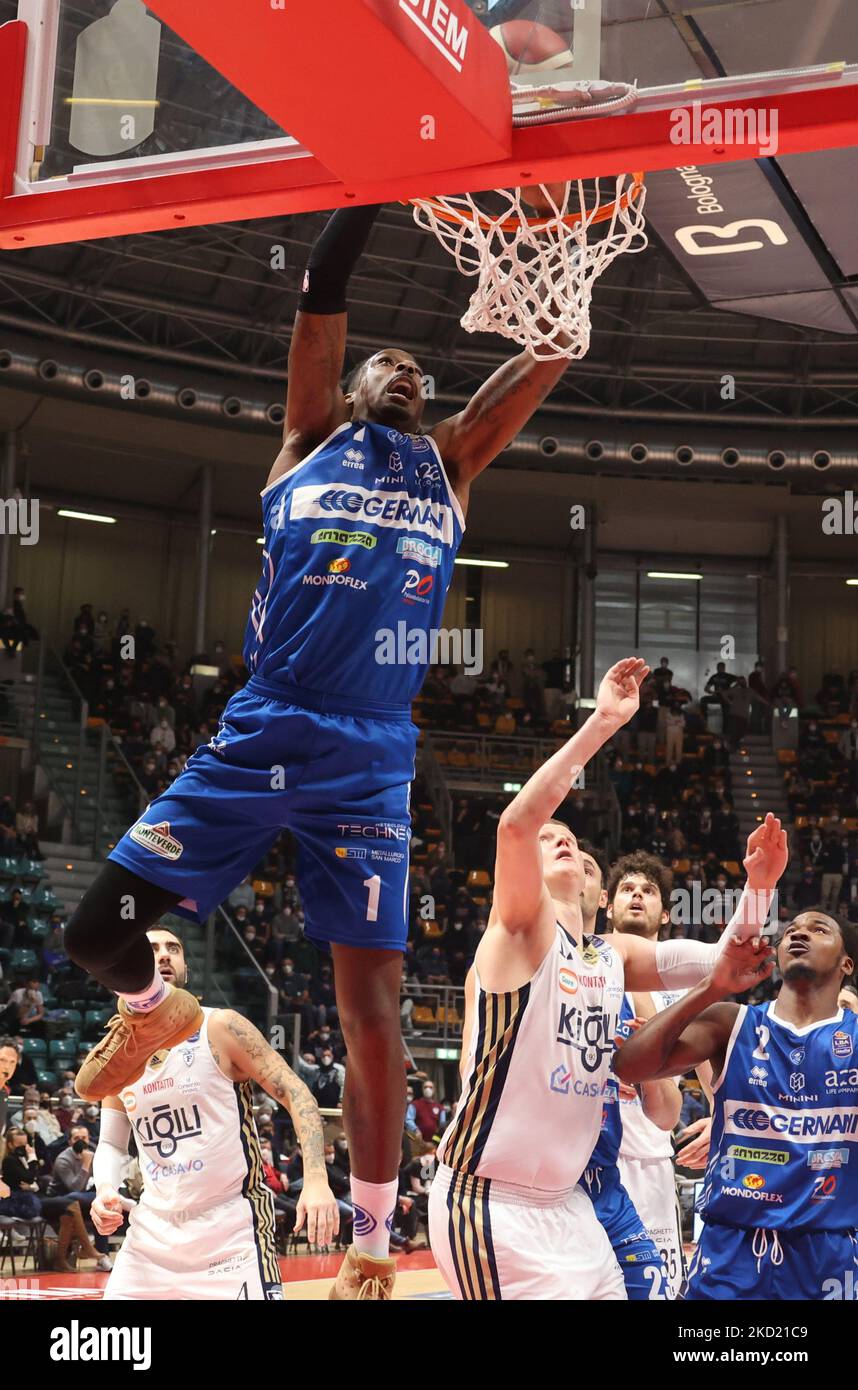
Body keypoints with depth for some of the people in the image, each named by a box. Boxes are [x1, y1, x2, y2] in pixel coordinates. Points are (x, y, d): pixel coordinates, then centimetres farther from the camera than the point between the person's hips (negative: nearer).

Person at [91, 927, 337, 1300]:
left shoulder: (220, 1027, -7)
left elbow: (296, 1094, -10)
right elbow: (112, 1143, 16)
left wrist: (316, 1180, -23)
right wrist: (105, 1192, -6)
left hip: (231, 1227, -4)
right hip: (153, 1229, 5)